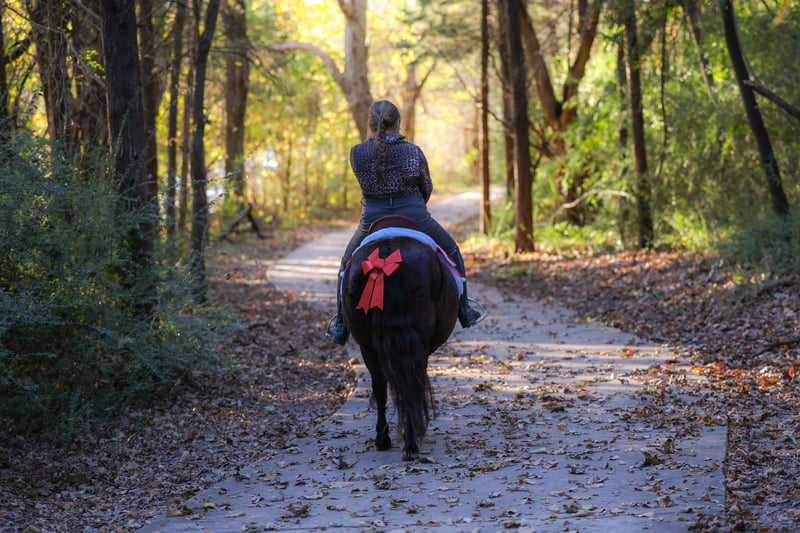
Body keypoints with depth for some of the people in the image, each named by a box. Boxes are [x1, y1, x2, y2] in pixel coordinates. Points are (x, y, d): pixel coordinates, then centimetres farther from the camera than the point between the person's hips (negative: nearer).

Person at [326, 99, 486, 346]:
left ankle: (340, 324, 24)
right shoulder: (413, 151, -11)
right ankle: (465, 312, 29)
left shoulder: (357, 153, -11)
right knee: (452, 253, 24)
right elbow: (427, 188, 3)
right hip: (414, 217, -1)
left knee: (348, 265, 26)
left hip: (373, 220, 1)